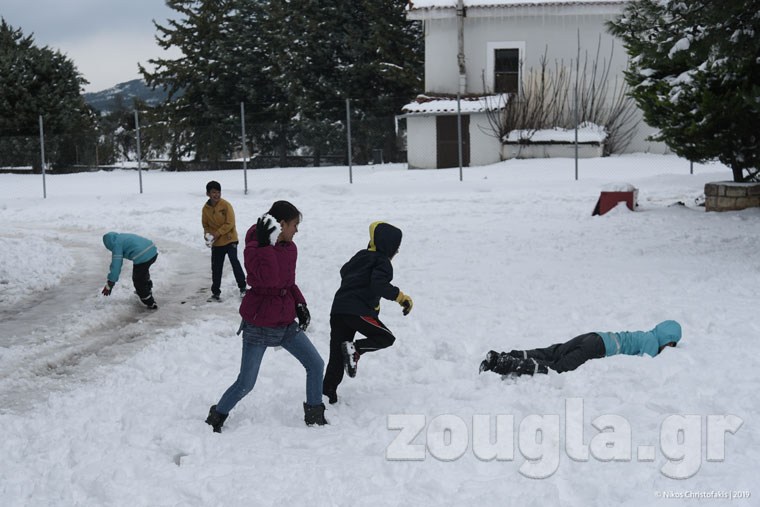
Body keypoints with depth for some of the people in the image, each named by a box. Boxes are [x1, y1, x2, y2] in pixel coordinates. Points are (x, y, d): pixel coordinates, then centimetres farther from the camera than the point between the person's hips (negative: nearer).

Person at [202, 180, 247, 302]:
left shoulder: (226, 205, -13)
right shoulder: (206, 208, 0)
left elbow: (230, 223, -16)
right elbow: (206, 225, 12)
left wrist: (218, 233, -20)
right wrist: (208, 234, -7)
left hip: (230, 239, -5)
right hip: (216, 243, 5)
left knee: (234, 261, -17)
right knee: (216, 268, 10)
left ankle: (242, 288, -8)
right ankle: (216, 293, 20)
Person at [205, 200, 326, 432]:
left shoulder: (289, 248, 5)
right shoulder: (254, 249, -18)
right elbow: (269, 279, -34)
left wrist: (299, 303, 6)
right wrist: (267, 245, -37)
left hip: (286, 322, 7)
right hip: (259, 325, -7)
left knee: (316, 365, 4)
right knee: (245, 384, -2)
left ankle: (315, 416, 19)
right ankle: (216, 417, 20)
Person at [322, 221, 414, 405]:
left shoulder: (361, 255, 21)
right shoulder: (382, 262, -3)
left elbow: (344, 271, 36)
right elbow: (379, 285, -20)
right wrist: (401, 297, -18)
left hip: (338, 310, 8)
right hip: (358, 312, -8)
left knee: (337, 358, 10)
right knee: (386, 338, 7)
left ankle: (327, 394, 5)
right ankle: (354, 349, -11)